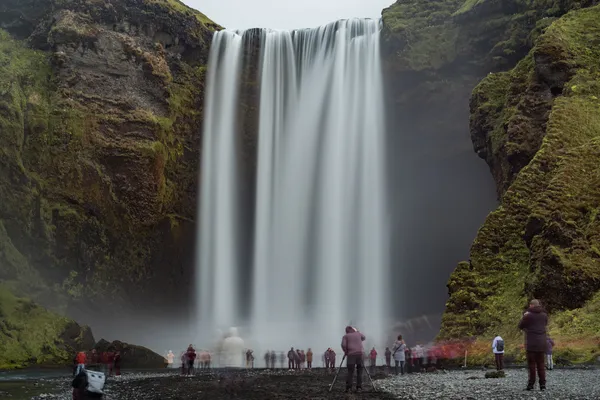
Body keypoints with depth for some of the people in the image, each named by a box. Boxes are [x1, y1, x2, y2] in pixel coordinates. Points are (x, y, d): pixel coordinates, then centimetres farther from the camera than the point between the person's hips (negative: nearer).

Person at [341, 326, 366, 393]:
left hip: (351, 355, -2)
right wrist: (357, 331, 37)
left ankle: (348, 388, -4)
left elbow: (343, 345, -6)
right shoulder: (358, 334, 17)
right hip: (360, 354, 2)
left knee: (350, 372, 1)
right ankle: (359, 387, 2)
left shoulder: (345, 336, 9)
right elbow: (363, 338, 40)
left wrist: (346, 352, 9)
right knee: (359, 372, 7)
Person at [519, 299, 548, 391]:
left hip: (531, 343, -4)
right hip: (542, 342, 4)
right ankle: (542, 384, 5)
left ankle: (531, 384, -2)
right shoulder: (544, 315, 7)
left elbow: (520, 326, 3)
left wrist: (524, 317, 15)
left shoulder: (528, 315, -8)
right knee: (541, 363, 10)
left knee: (531, 363, 1)